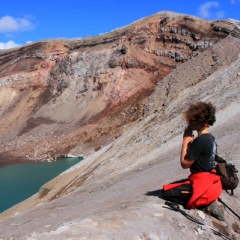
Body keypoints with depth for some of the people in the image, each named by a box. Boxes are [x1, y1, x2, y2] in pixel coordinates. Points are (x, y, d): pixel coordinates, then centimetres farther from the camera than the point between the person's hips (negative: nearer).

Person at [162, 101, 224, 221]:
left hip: (202, 184, -10)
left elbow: (184, 164, -16)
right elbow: (194, 159, 11)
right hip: (210, 180, 10)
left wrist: (185, 142, -10)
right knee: (170, 187, 22)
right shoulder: (210, 138, 6)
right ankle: (207, 202, 10)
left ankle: (205, 205, -4)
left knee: (167, 192, -3)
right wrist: (190, 142, -1)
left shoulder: (200, 141, -24)